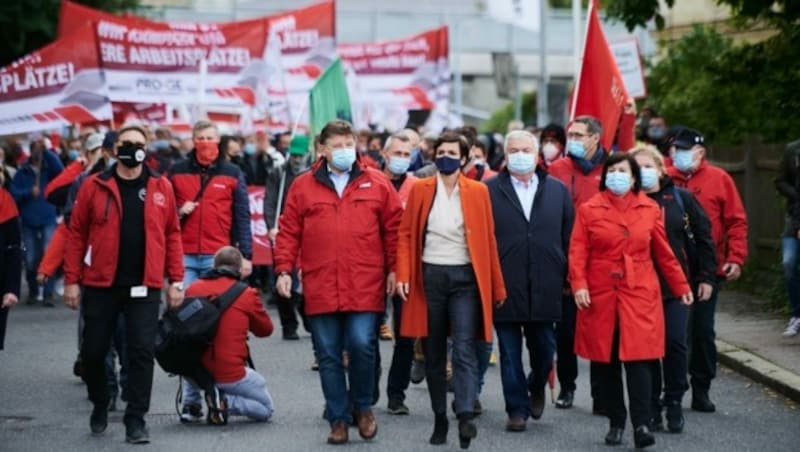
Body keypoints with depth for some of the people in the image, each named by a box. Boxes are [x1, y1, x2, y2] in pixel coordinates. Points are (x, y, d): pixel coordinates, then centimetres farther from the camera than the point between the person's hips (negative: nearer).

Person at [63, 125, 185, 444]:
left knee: (141, 352, -3)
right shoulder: (94, 187, 0)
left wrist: (176, 279, 2)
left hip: (144, 287, 0)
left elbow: (172, 234, 6)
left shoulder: (160, 187, 4)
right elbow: (76, 234, 1)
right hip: (101, 285, 0)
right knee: (93, 350, 7)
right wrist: (71, 280, -2)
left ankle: (135, 419, 6)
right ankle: (99, 406, 30)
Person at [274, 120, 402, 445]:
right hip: (320, 287, 1)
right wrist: (284, 270, -1)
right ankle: (338, 419, 15)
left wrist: (393, 269, 3)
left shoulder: (377, 184, 7)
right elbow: (288, 232, 7)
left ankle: (363, 406, 14)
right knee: (328, 355, 4)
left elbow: (393, 229, 7)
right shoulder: (303, 186, 7)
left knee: (362, 345, -10)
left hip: (365, 286, -1)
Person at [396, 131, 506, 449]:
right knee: (433, 353, 7)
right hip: (429, 276, 2)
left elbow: (488, 239, 4)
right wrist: (403, 275, -8)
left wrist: (497, 287, 3)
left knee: (464, 349, -13)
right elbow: (406, 234, 4)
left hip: (465, 278, -2)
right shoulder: (420, 190, 6)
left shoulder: (477, 191, 4)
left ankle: (466, 417, -21)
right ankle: (440, 419, 15)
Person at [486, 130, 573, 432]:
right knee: (510, 353, 3)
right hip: (505, 288, -2)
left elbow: (568, 237, 8)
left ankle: (537, 388, 37)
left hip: (545, 289, 2)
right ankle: (517, 409, 13)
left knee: (544, 349, 9)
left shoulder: (558, 190, 9)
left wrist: (565, 278, 2)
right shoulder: (490, 191, 1)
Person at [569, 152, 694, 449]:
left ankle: (641, 425, -10)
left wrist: (681, 287, 15)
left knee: (638, 358, -10)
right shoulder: (589, 210, 3)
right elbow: (577, 251, -1)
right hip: (600, 294, 0)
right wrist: (579, 285, -14)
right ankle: (615, 424, 15)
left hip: (639, 293, 0)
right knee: (605, 362, 5)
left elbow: (663, 254, 12)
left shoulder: (650, 209, 7)